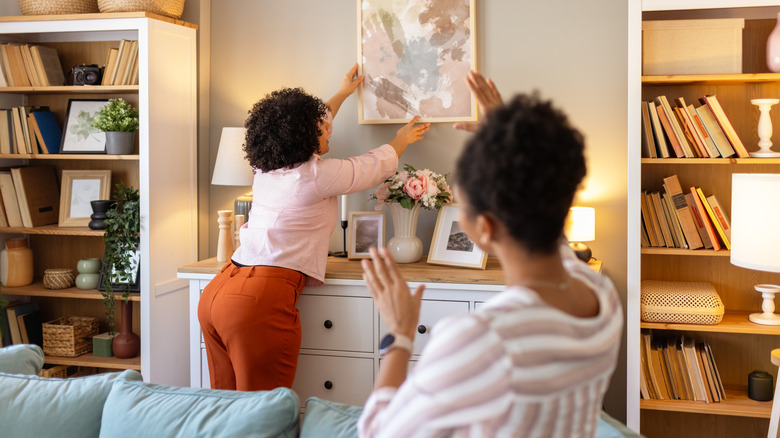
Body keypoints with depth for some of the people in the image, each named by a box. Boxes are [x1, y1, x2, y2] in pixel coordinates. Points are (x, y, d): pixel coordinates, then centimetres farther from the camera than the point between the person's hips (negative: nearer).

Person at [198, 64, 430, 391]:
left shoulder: (265, 168, 13)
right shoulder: (316, 175, -7)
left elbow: (303, 130, 34)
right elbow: (378, 164, 10)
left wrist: (342, 94, 49)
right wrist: (403, 140, 32)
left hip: (217, 292, 8)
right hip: (260, 302, -8)